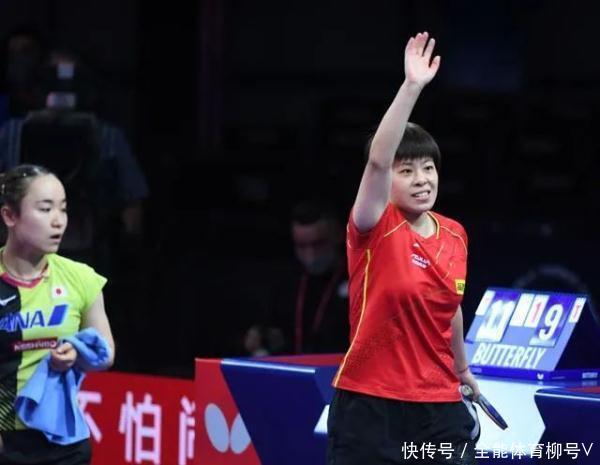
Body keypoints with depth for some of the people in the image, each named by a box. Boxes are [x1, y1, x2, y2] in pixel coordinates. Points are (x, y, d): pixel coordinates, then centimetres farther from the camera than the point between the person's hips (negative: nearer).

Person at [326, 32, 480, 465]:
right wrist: (411, 87, -35)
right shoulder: (376, 229, -9)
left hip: (439, 407, 5)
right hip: (369, 405, -5)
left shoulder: (455, 235, 7)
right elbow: (377, 159, -28)